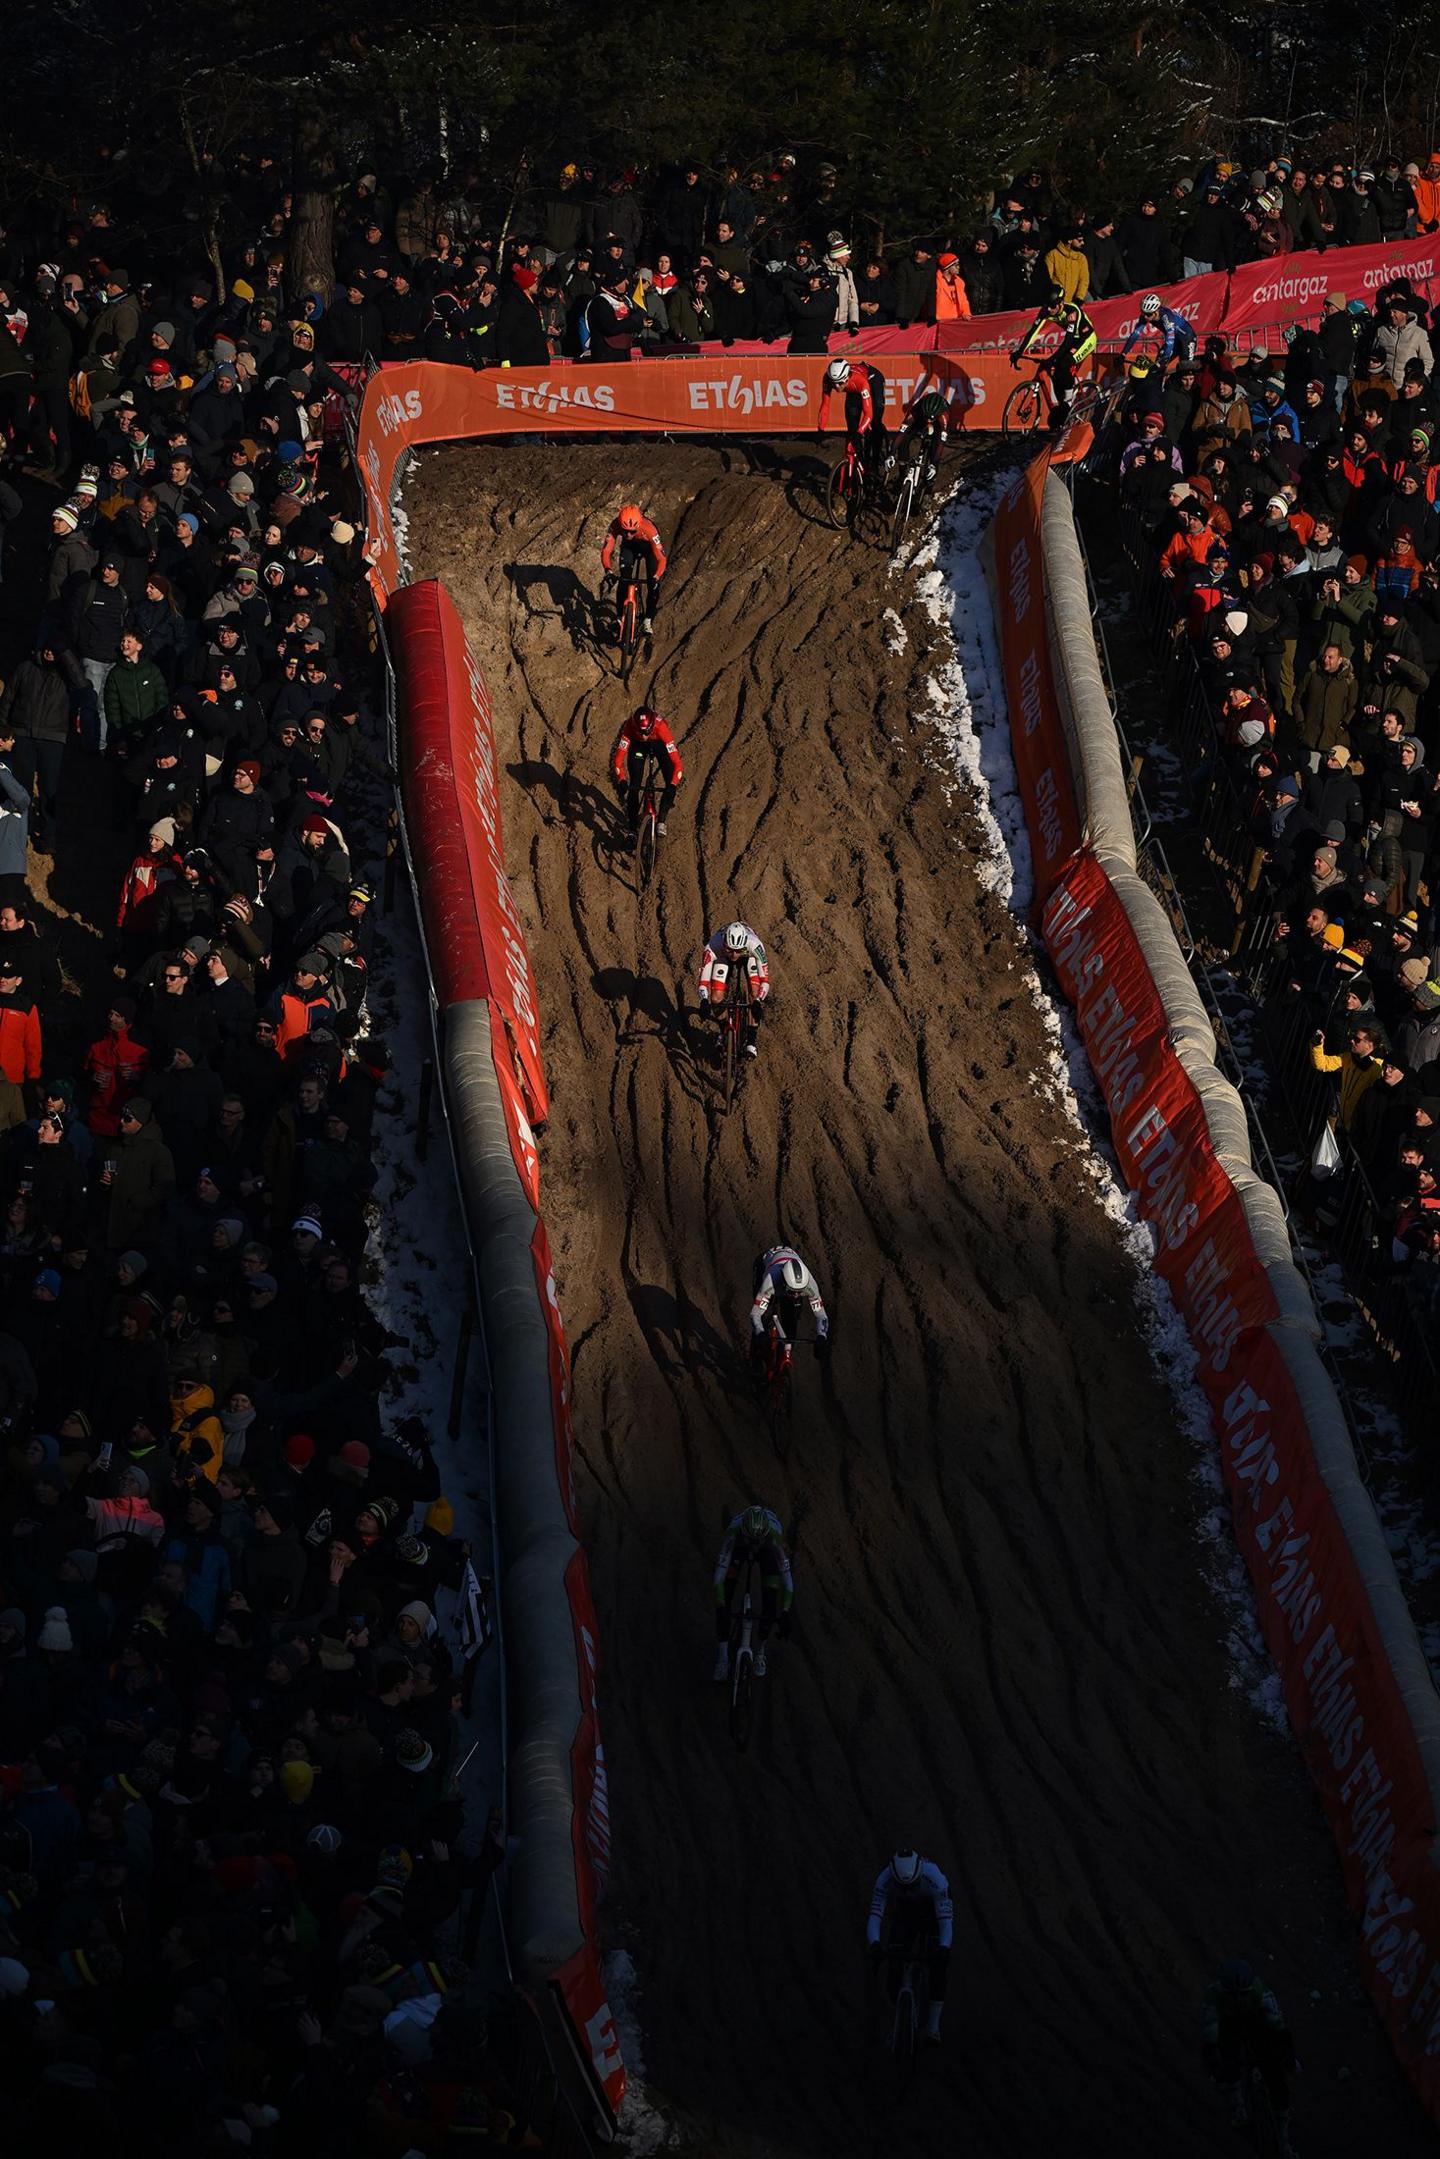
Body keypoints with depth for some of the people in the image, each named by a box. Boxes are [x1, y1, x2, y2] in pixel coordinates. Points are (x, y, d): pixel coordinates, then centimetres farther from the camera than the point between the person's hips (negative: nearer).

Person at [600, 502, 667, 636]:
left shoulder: (648, 529, -43)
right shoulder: (615, 525, -37)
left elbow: (661, 558, -40)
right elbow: (606, 550, -35)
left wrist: (656, 577, -55)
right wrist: (608, 570, -52)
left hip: (649, 546, -2)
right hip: (629, 546, 2)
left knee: (653, 585, -11)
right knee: (623, 580, -12)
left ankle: (648, 621, 3)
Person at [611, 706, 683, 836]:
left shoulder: (661, 727, -42)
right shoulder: (630, 727, -38)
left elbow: (676, 761, -42)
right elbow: (618, 757, -36)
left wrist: (673, 785, -53)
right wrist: (621, 780, -49)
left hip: (659, 743, -1)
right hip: (638, 745, 1)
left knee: (671, 785, -17)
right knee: (634, 786, -9)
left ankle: (661, 821, -1)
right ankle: (632, 826, 6)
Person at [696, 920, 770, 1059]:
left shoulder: (754, 945, -42)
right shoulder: (713, 947, -42)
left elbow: (765, 978, -38)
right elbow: (704, 979, -39)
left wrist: (758, 1000, -53)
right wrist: (704, 1000, -57)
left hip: (748, 957, 0)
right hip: (722, 957, 0)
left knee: (753, 993, -21)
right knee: (716, 1000, -13)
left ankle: (751, 1040, -7)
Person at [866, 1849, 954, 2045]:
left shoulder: (935, 1878, -39)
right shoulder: (885, 1879, -33)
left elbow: (946, 1920, -39)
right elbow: (874, 1916, -35)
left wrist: (944, 1948, -56)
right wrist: (875, 1945, -53)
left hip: (934, 1912, -2)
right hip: (904, 1911, 2)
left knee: (938, 1965, -19)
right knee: (896, 1968, -11)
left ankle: (933, 2027, -13)